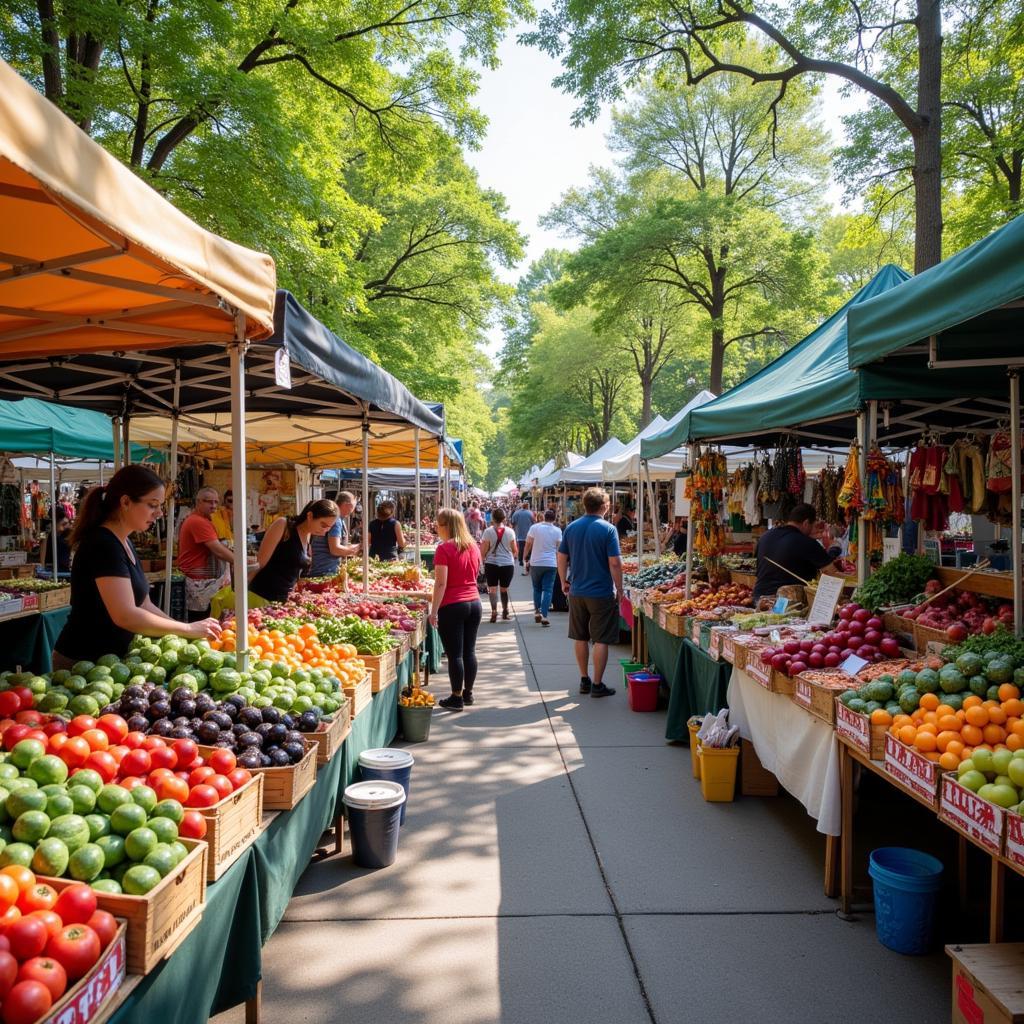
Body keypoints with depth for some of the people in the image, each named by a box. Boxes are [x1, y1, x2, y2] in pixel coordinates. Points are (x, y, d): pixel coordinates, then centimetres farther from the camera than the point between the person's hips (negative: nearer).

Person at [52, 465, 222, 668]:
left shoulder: (124, 542, 10)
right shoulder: (103, 545, -20)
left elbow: (143, 605, 10)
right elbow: (125, 616, -28)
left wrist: (182, 631, -1)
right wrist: (188, 629, -21)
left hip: (111, 658, 9)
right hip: (83, 663, -9)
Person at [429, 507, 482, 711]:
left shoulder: (444, 549, -12)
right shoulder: (473, 546, 8)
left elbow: (441, 583, -15)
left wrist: (434, 611, -13)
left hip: (452, 606, -6)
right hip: (474, 602, 7)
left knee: (454, 654, 1)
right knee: (469, 650, 14)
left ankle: (457, 698, 8)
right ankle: (468, 693, 24)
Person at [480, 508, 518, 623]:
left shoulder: (488, 531, -7)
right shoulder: (510, 531, -2)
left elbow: (483, 551, -5)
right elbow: (515, 550, 5)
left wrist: (483, 559, 13)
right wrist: (512, 556, 26)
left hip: (491, 563, -2)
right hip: (508, 564, 2)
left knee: (492, 589, 2)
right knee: (504, 589, 16)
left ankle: (494, 612, -10)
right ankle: (505, 612, 22)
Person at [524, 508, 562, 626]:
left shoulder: (535, 527, -4)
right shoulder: (557, 531, -1)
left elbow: (528, 544, -1)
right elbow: (559, 549, 2)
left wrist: (525, 557, 12)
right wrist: (558, 563, 13)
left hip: (535, 563, 1)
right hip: (551, 564, -1)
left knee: (537, 588, 18)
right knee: (547, 590, 1)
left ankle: (537, 611, 13)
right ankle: (544, 615, -6)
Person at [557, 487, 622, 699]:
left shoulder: (571, 528, 2)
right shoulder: (608, 529, -12)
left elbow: (562, 558, 6)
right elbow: (615, 563, -15)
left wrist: (564, 581, 18)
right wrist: (619, 589, -4)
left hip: (577, 592, 5)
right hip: (602, 594, -5)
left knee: (581, 638, 15)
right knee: (601, 641, 4)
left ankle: (584, 680, 24)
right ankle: (597, 685, 8)